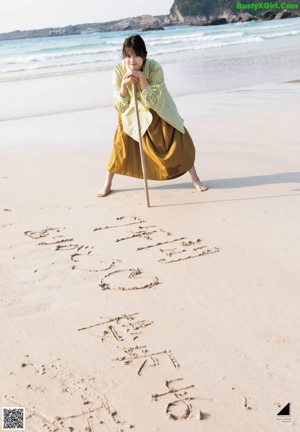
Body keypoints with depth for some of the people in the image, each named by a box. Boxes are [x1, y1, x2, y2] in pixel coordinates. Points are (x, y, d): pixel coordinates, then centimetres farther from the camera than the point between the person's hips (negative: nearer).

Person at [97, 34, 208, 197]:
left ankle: (195, 179, 10)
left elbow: (151, 101, -31)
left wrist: (142, 78, -41)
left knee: (177, 141, -6)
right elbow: (120, 107, -22)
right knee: (121, 143, -3)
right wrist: (124, 84, -38)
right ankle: (107, 185, 13)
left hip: (159, 111, -1)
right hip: (133, 112, 1)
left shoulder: (154, 68, -29)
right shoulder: (119, 71, -23)